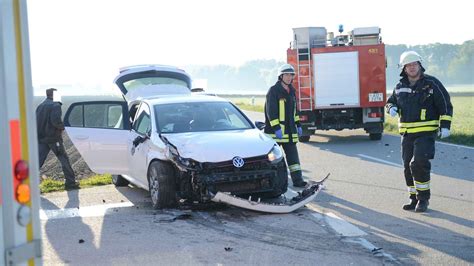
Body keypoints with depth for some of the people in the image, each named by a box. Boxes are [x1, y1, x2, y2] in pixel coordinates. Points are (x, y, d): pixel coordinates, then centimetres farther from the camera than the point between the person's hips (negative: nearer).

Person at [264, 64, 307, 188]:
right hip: (275, 130, -7)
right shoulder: (274, 91, -10)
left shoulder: (291, 91, 14)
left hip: (289, 130, 7)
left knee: (293, 155, 2)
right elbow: (271, 111, -16)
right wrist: (276, 128, -21)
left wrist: (298, 125, 18)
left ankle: (297, 179, 2)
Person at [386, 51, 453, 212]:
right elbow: (391, 101, 23)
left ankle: (423, 198, -3)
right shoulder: (400, 87, 10)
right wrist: (391, 108, -1)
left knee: (419, 164, -16)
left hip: (426, 132, -5)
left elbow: (445, 106, -2)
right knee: (408, 167, 8)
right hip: (406, 133, 5)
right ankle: (414, 198, 21)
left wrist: (445, 126, -10)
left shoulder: (431, 84, -4)